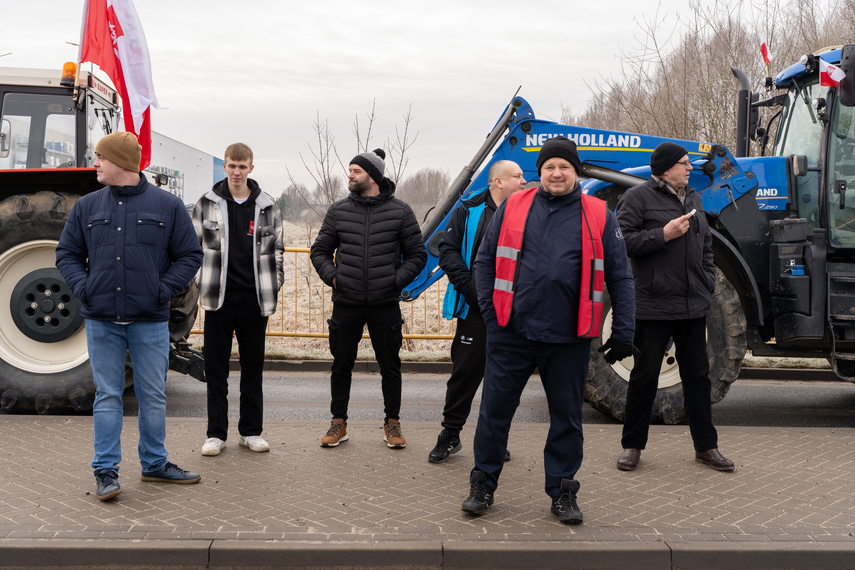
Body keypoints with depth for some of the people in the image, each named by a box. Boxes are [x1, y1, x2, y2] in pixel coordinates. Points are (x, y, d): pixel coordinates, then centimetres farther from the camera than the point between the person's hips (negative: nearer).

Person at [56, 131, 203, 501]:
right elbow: (67, 254, 14)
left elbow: (190, 255, 4)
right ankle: (106, 471, 13)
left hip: (150, 321, -1)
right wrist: (83, 287, -3)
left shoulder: (168, 206, 1)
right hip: (101, 321, 1)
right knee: (107, 396, 5)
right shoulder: (86, 207, 8)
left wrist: (163, 290, -8)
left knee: (153, 396, 8)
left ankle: (155, 464, 23)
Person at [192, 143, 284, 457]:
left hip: (254, 298, 1)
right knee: (215, 367, 4)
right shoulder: (207, 204, 3)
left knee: (253, 366, 8)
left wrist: (271, 295, 5)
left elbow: (275, 250, 9)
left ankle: (251, 431, 19)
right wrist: (203, 284, 2)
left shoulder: (267, 206, 6)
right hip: (219, 299, -1)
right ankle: (216, 433, 14)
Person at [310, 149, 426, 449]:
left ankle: (392, 424, 22)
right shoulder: (338, 211, 5)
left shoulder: (400, 212, 0)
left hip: (385, 305, -1)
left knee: (390, 366, 7)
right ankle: (339, 424, 22)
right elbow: (319, 251, 13)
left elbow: (417, 255, 6)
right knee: (341, 365, 8)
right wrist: (332, 276, -3)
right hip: (346, 303, 2)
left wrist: (396, 281, -6)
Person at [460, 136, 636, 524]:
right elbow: (485, 261, 9)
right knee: (495, 408, 6)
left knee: (567, 416, 9)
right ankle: (483, 484, 21)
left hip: (568, 338, 0)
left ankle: (562, 492, 24)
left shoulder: (598, 216, 4)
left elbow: (620, 276, 6)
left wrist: (623, 331, 1)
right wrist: (491, 311, 1)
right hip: (511, 332, 0)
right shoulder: (513, 208, 5)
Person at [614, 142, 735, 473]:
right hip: (654, 305, -6)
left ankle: (706, 446, 22)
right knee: (645, 375, 3)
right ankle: (632, 445, 17)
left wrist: (708, 281, 14)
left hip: (693, 306, 6)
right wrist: (664, 235, -19)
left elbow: (706, 244, 24)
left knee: (697, 374, 11)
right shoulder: (638, 197, -5)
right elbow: (622, 241, -14)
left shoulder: (693, 198, 17)